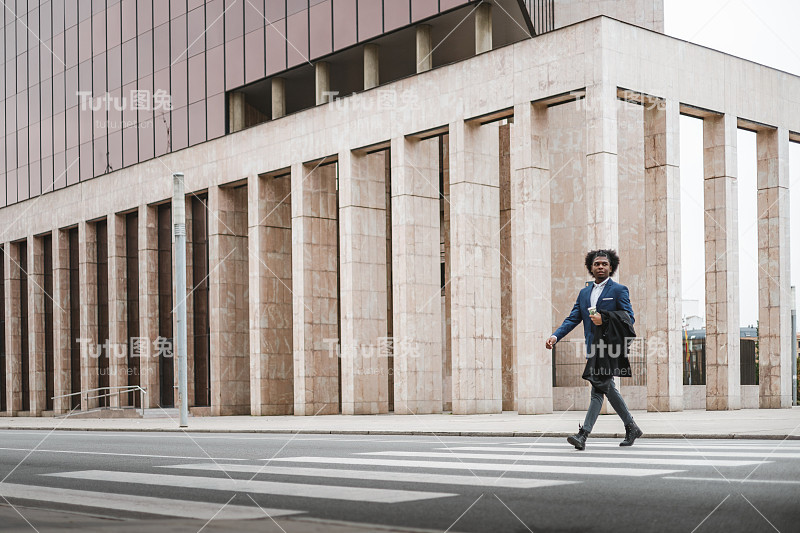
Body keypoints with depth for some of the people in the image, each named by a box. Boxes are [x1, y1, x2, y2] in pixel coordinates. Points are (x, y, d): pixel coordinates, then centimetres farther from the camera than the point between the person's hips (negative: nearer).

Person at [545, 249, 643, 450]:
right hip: (593, 350, 7)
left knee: (598, 389, -13)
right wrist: (556, 336, -5)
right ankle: (631, 428, 23)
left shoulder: (619, 290, 0)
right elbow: (573, 319, 10)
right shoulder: (584, 293, 17)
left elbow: (629, 319, -6)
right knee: (608, 389, 10)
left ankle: (583, 434, -16)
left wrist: (604, 320, -19)